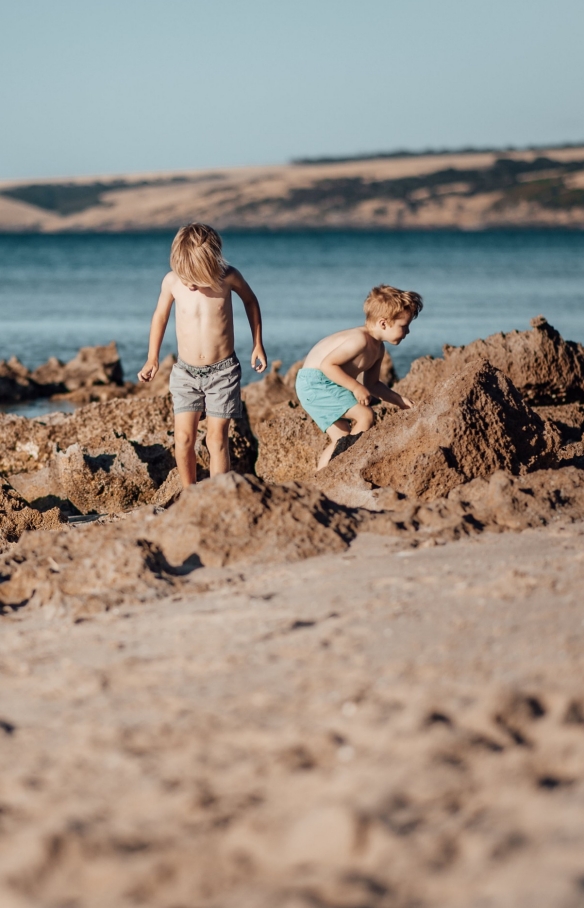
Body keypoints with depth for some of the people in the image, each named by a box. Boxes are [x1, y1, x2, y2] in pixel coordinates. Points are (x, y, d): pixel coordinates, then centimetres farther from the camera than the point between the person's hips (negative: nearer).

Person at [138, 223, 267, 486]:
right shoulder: (172, 281, -12)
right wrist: (152, 358, 12)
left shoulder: (228, 277, -14)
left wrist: (258, 344, 10)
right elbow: (160, 315, 8)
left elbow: (250, 301, 8)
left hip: (222, 372, -1)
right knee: (183, 438, -5)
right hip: (185, 372, 1)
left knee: (217, 438, -3)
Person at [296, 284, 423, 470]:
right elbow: (327, 364, -27)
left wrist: (398, 399, 10)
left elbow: (372, 383, 20)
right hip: (315, 382, -11)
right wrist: (356, 387, -25)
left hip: (323, 386, 11)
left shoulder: (378, 349, 10)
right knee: (365, 415, -17)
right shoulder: (359, 340, -22)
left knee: (342, 439, 11)